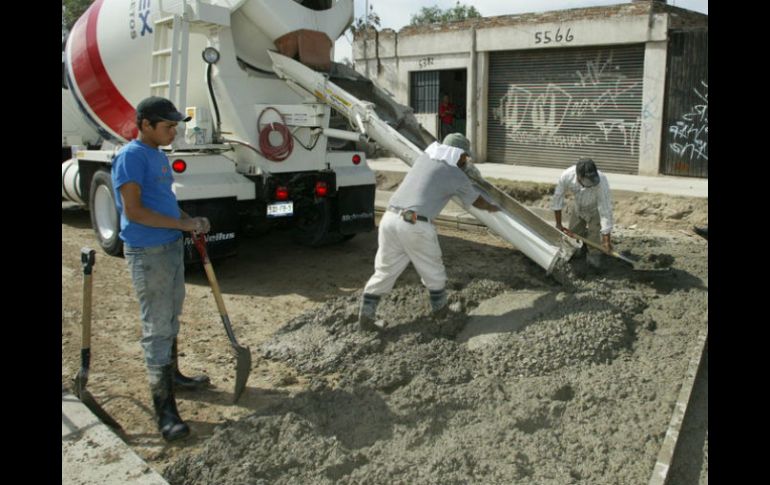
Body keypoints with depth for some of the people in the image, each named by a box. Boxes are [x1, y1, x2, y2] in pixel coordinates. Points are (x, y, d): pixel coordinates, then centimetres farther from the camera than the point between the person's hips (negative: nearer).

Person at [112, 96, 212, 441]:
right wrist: (182, 224, -20)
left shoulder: (158, 154, 12)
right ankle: (163, 407, 1)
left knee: (171, 317, 22)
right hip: (148, 254, -9)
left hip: (172, 246, 9)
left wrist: (191, 221, 4)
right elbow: (133, 210, -23)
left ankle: (171, 374, 40)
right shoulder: (131, 156, -17)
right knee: (156, 327, -5)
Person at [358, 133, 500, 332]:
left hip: (390, 218, 6)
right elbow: (477, 202, 24)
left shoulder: (425, 157, 21)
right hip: (416, 225, -5)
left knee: (384, 271, 14)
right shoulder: (457, 177, 6)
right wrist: (492, 207, 48)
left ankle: (365, 317, 14)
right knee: (433, 273, 16)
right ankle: (441, 312, 34)